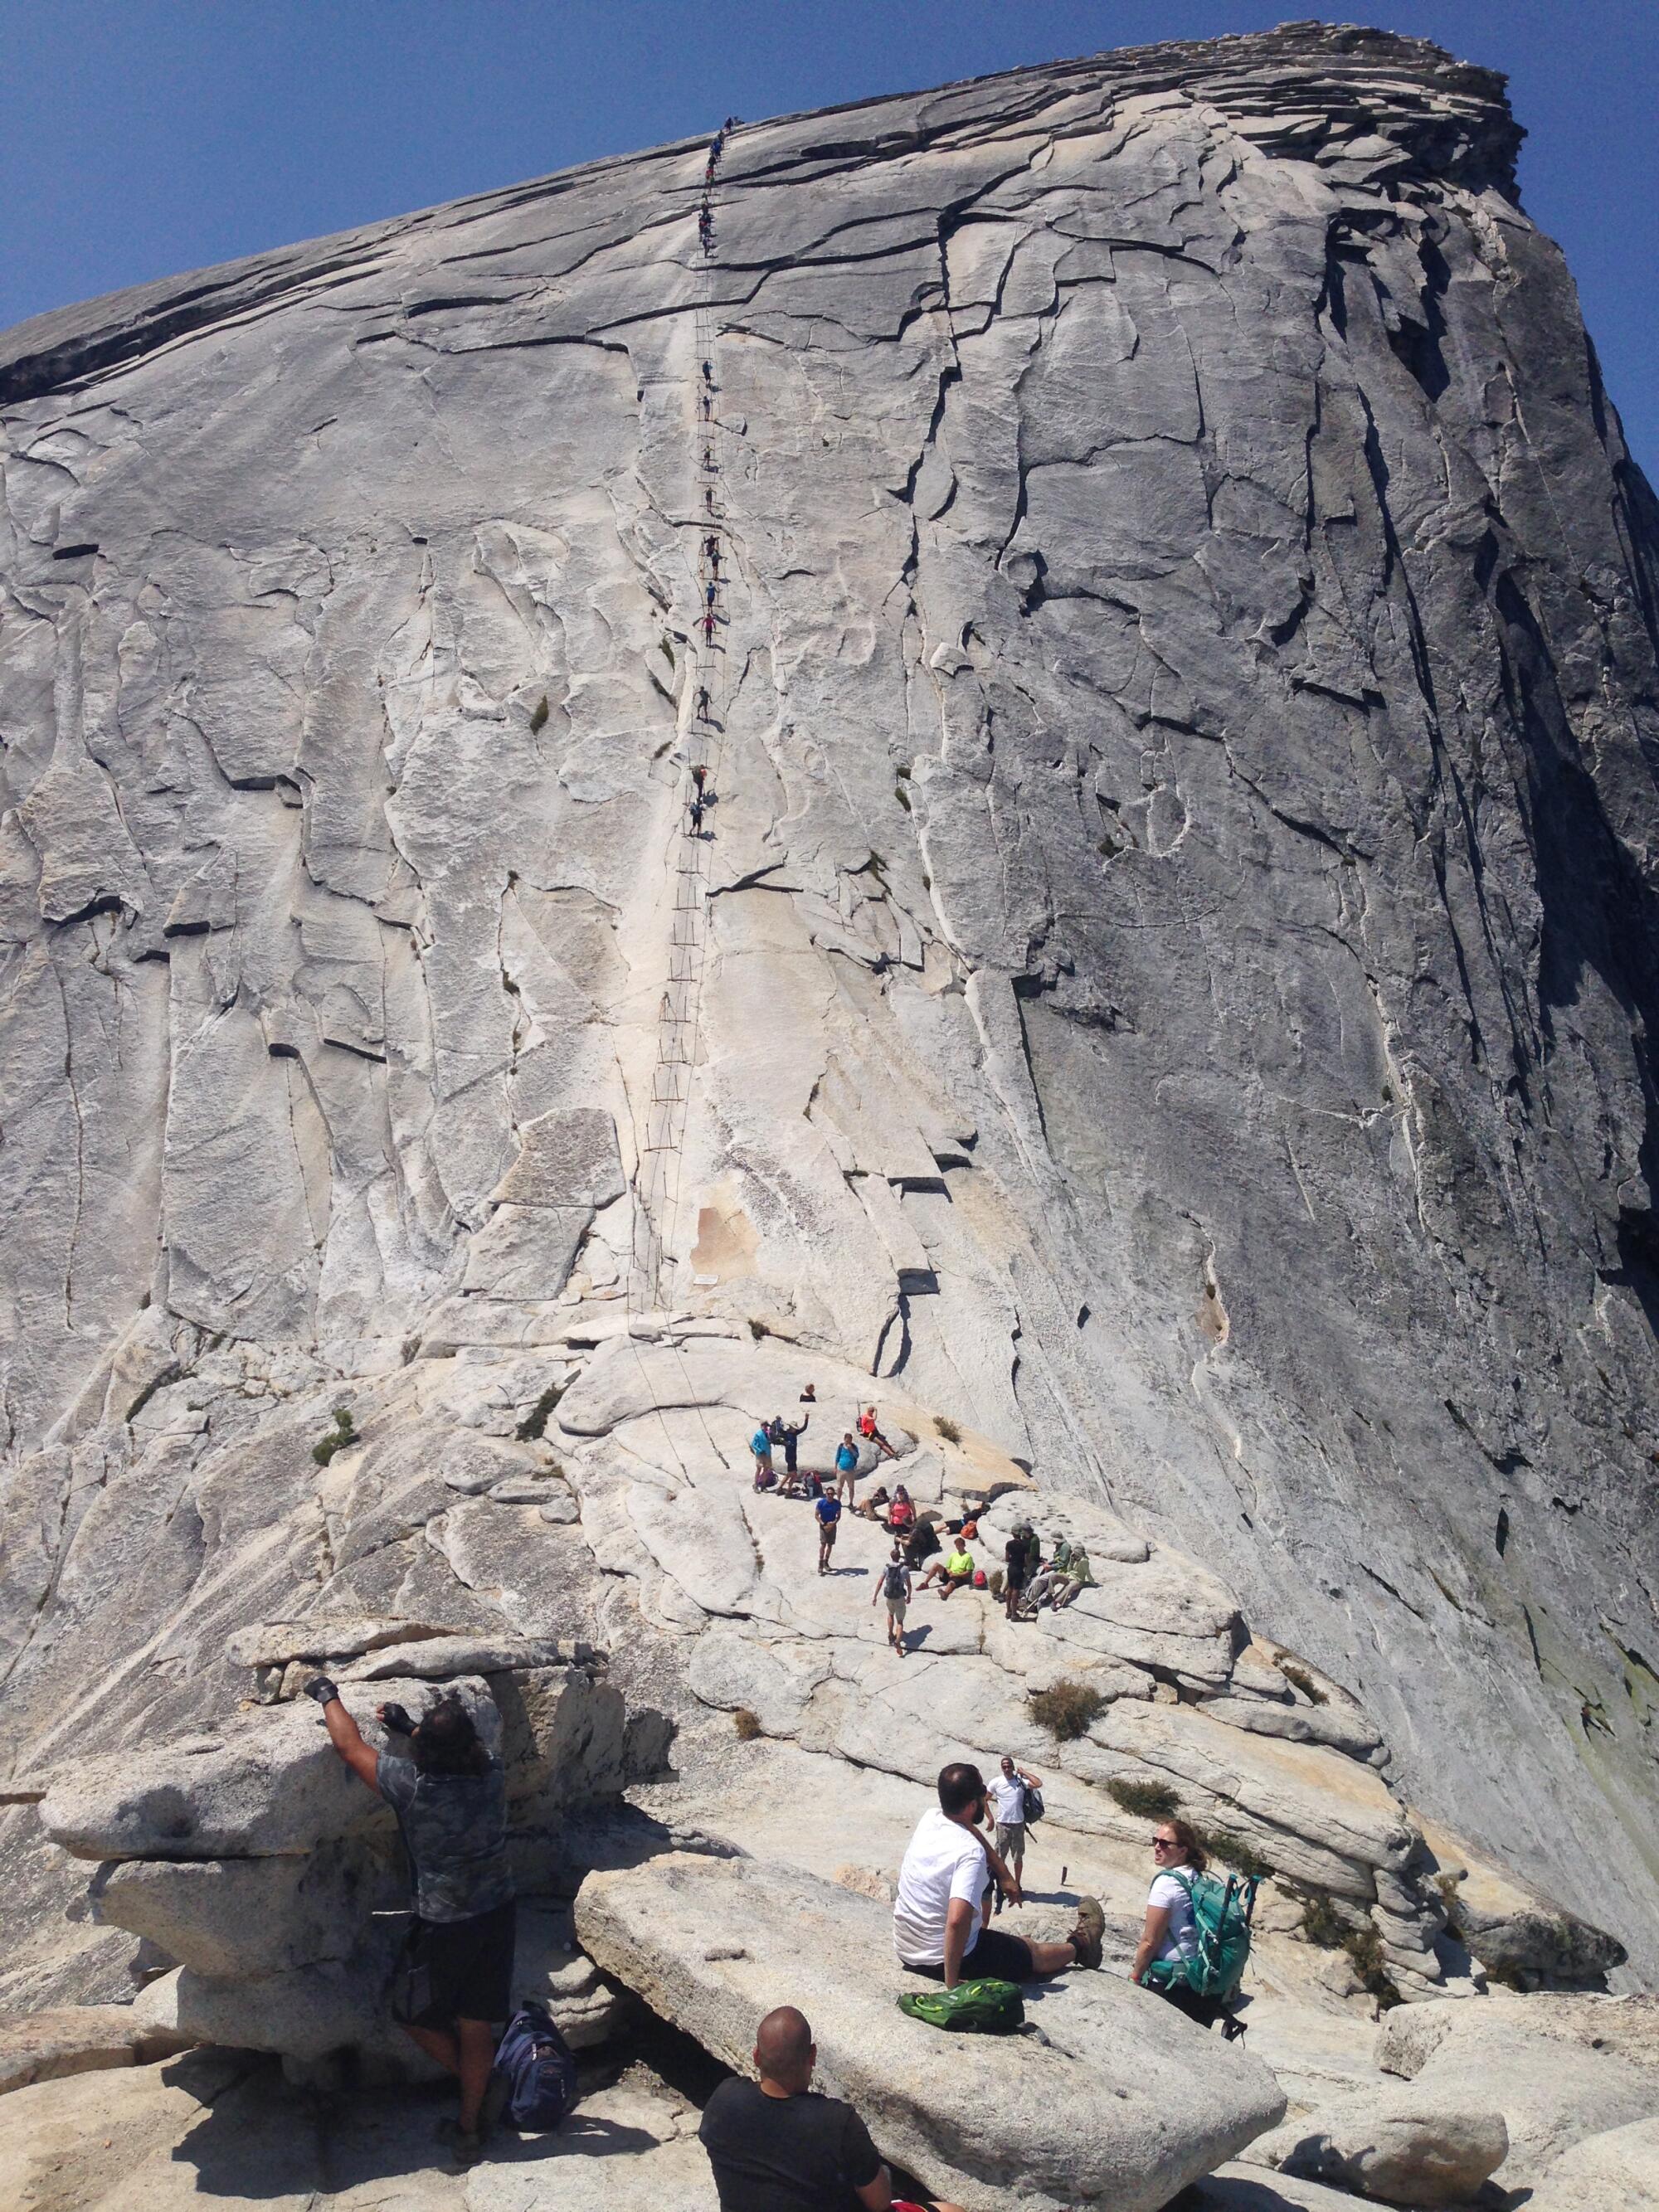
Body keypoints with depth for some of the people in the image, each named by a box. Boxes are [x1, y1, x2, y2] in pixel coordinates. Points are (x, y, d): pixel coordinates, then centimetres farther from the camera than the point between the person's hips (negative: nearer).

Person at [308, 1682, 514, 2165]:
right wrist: (409, 1728, 18)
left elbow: (349, 1744, -11)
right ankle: (470, 2129, 27)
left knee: (414, 2015, 20)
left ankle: (481, 2086, 20)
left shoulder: (414, 1786, -25)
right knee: (475, 2025, 17)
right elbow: (460, 1755, 14)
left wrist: (327, 1695, 4)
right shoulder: (492, 1775, -13)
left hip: (445, 1926, -5)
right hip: (498, 1912, 5)